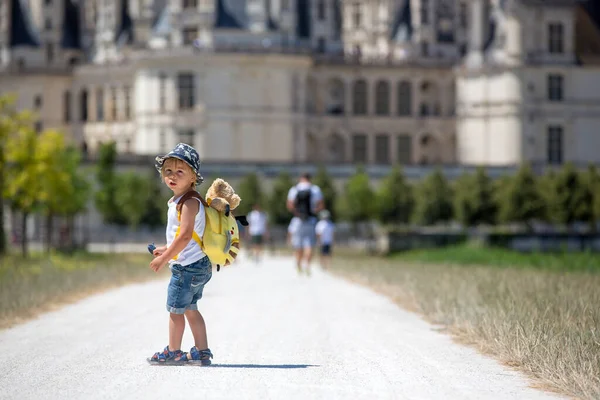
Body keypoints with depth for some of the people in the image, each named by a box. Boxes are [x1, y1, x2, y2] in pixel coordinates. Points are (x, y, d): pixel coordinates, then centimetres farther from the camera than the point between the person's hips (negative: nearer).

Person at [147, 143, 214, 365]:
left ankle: (173, 352, 12)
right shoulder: (179, 200, 13)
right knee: (190, 310, 16)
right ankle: (202, 353, 20)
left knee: (175, 309, 1)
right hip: (197, 265, 10)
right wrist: (168, 250, 19)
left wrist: (164, 259, -23)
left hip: (187, 267, -10)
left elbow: (185, 235, -27)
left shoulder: (189, 202, -19)